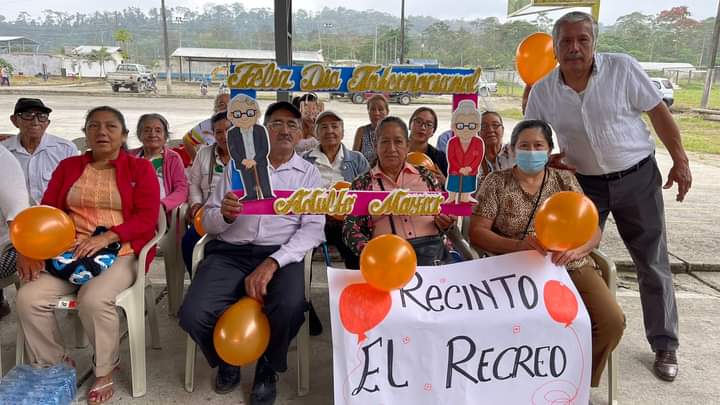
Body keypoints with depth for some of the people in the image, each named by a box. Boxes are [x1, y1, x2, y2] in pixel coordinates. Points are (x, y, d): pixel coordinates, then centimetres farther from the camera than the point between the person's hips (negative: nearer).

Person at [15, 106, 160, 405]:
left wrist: (107, 236, -21)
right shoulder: (68, 166, 16)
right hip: (69, 251, 4)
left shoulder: (140, 168, 3)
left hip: (121, 252, -4)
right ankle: (53, 367, 3)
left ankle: (105, 371, -5)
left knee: (93, 299, -31)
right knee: (29, 298, -20)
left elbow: (147, 218, -7)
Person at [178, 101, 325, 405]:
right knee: (193, 315, -23)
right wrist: (224, 214, -14)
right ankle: (227, 359, 14)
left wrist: (272, 263, -18)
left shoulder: (309, 173, 11)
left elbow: (313, 228, -3)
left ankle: (267, 370, 4)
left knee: (289, 308, -33)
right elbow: (208, 223, 12)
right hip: (230, 251, 2)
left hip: (280, 254, -1)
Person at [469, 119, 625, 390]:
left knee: (612, 321, -19)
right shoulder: (496, 182, 5)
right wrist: (518, 245, -20)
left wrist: (576, 248, -17)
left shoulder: (565, 179, 12)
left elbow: (594, 230, 7)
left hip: (571, 267, 3)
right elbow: (476, 232, -3)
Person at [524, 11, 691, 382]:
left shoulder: (622, 68, -13)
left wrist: (680, 161, -4)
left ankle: (664, 346, 24)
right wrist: (548, 158, -16)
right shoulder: (542, 91, -7)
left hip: (637, 177, -1)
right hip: (584, 183, 2)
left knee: (653, 263, 7)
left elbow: (658, 112, -5)